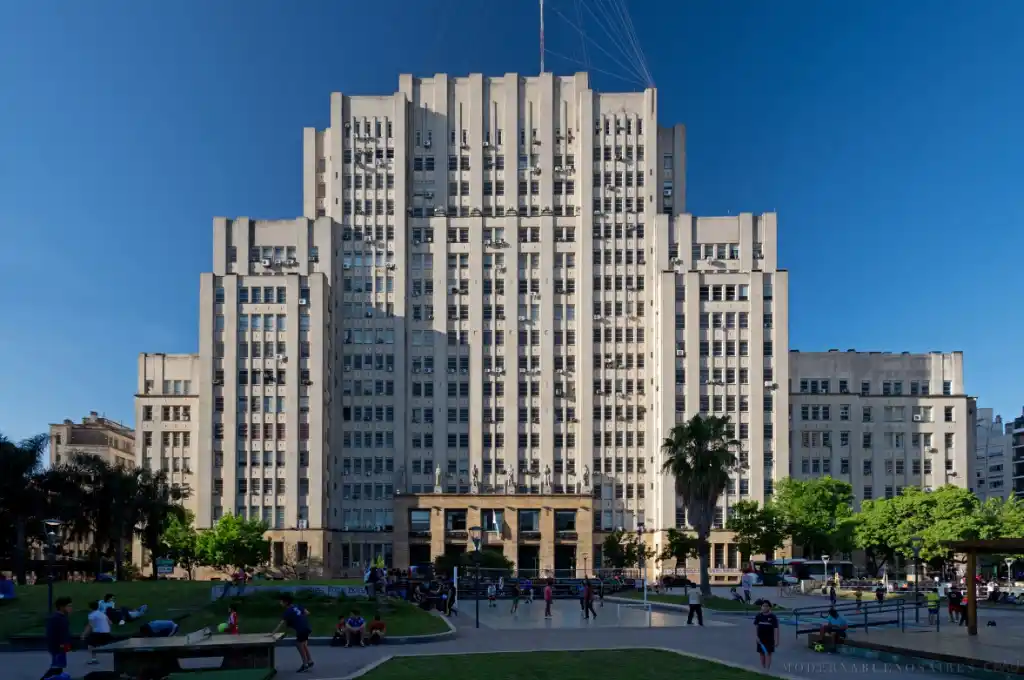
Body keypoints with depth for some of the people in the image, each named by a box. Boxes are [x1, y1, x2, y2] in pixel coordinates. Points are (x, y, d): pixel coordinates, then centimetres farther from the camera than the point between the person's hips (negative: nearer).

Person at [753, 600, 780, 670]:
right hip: (760, 638, 3)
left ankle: (767, 669, -4)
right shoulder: (758, 616, 0)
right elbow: (755, 626, 3)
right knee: (761, 653, 10)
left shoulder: (773, 617, -8)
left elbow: (776, 629, -8)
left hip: (769, 639, -3)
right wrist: (756, 636, -7)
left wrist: (776, 640, -11)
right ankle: (763, 668, 22)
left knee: (768, 654, -5)